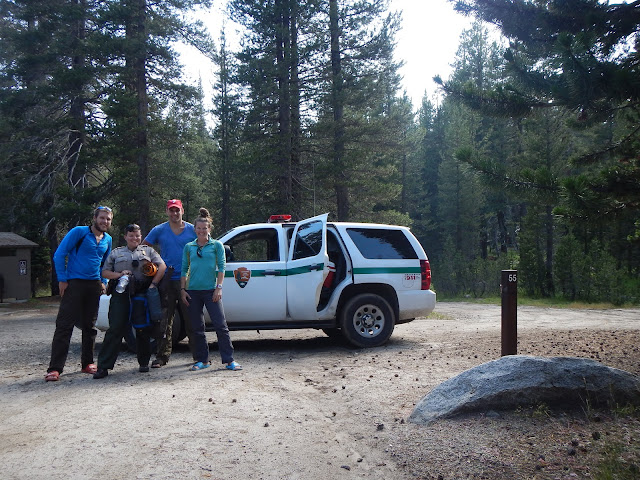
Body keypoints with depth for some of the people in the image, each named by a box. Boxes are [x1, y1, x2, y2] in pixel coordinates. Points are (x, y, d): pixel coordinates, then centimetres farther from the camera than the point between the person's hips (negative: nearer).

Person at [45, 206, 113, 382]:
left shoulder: (107, 240, 13)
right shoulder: (79, 232, -5)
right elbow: (59, 255, -7)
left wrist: (103, 282, 12)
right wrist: (62, 280, -11)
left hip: (94, 286, 6)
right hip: (74, 283, -6)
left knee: (90, 326, 10)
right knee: (64, 325, -8)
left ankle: (87, 363, 21)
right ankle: (54, 368, -7)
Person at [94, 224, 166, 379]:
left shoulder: (148, 251, 16)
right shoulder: (116, 253, 19)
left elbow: (162, 266, 6)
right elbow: (105, 272, 14)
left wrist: (153, 283, -7)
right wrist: (119, 274, -6)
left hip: (143, 294, 1)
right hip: (122, 294, 0)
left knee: (143, 329, 4)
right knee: (116, 328, -8)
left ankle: (144, 363, 17)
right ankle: (103, 366, -8)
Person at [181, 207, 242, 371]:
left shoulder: (217, 245, 4)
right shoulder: (189, 247, 10)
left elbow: (221, 267, 1)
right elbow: (184, 269, 11)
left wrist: (219, 287, -7)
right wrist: (183, 290, 5)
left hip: (211, 290, -3)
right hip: (193, 291, 3)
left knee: (221, 325, -6)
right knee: (197, 327, 8)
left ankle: (229, 360, -2)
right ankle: (202, 360, 19)